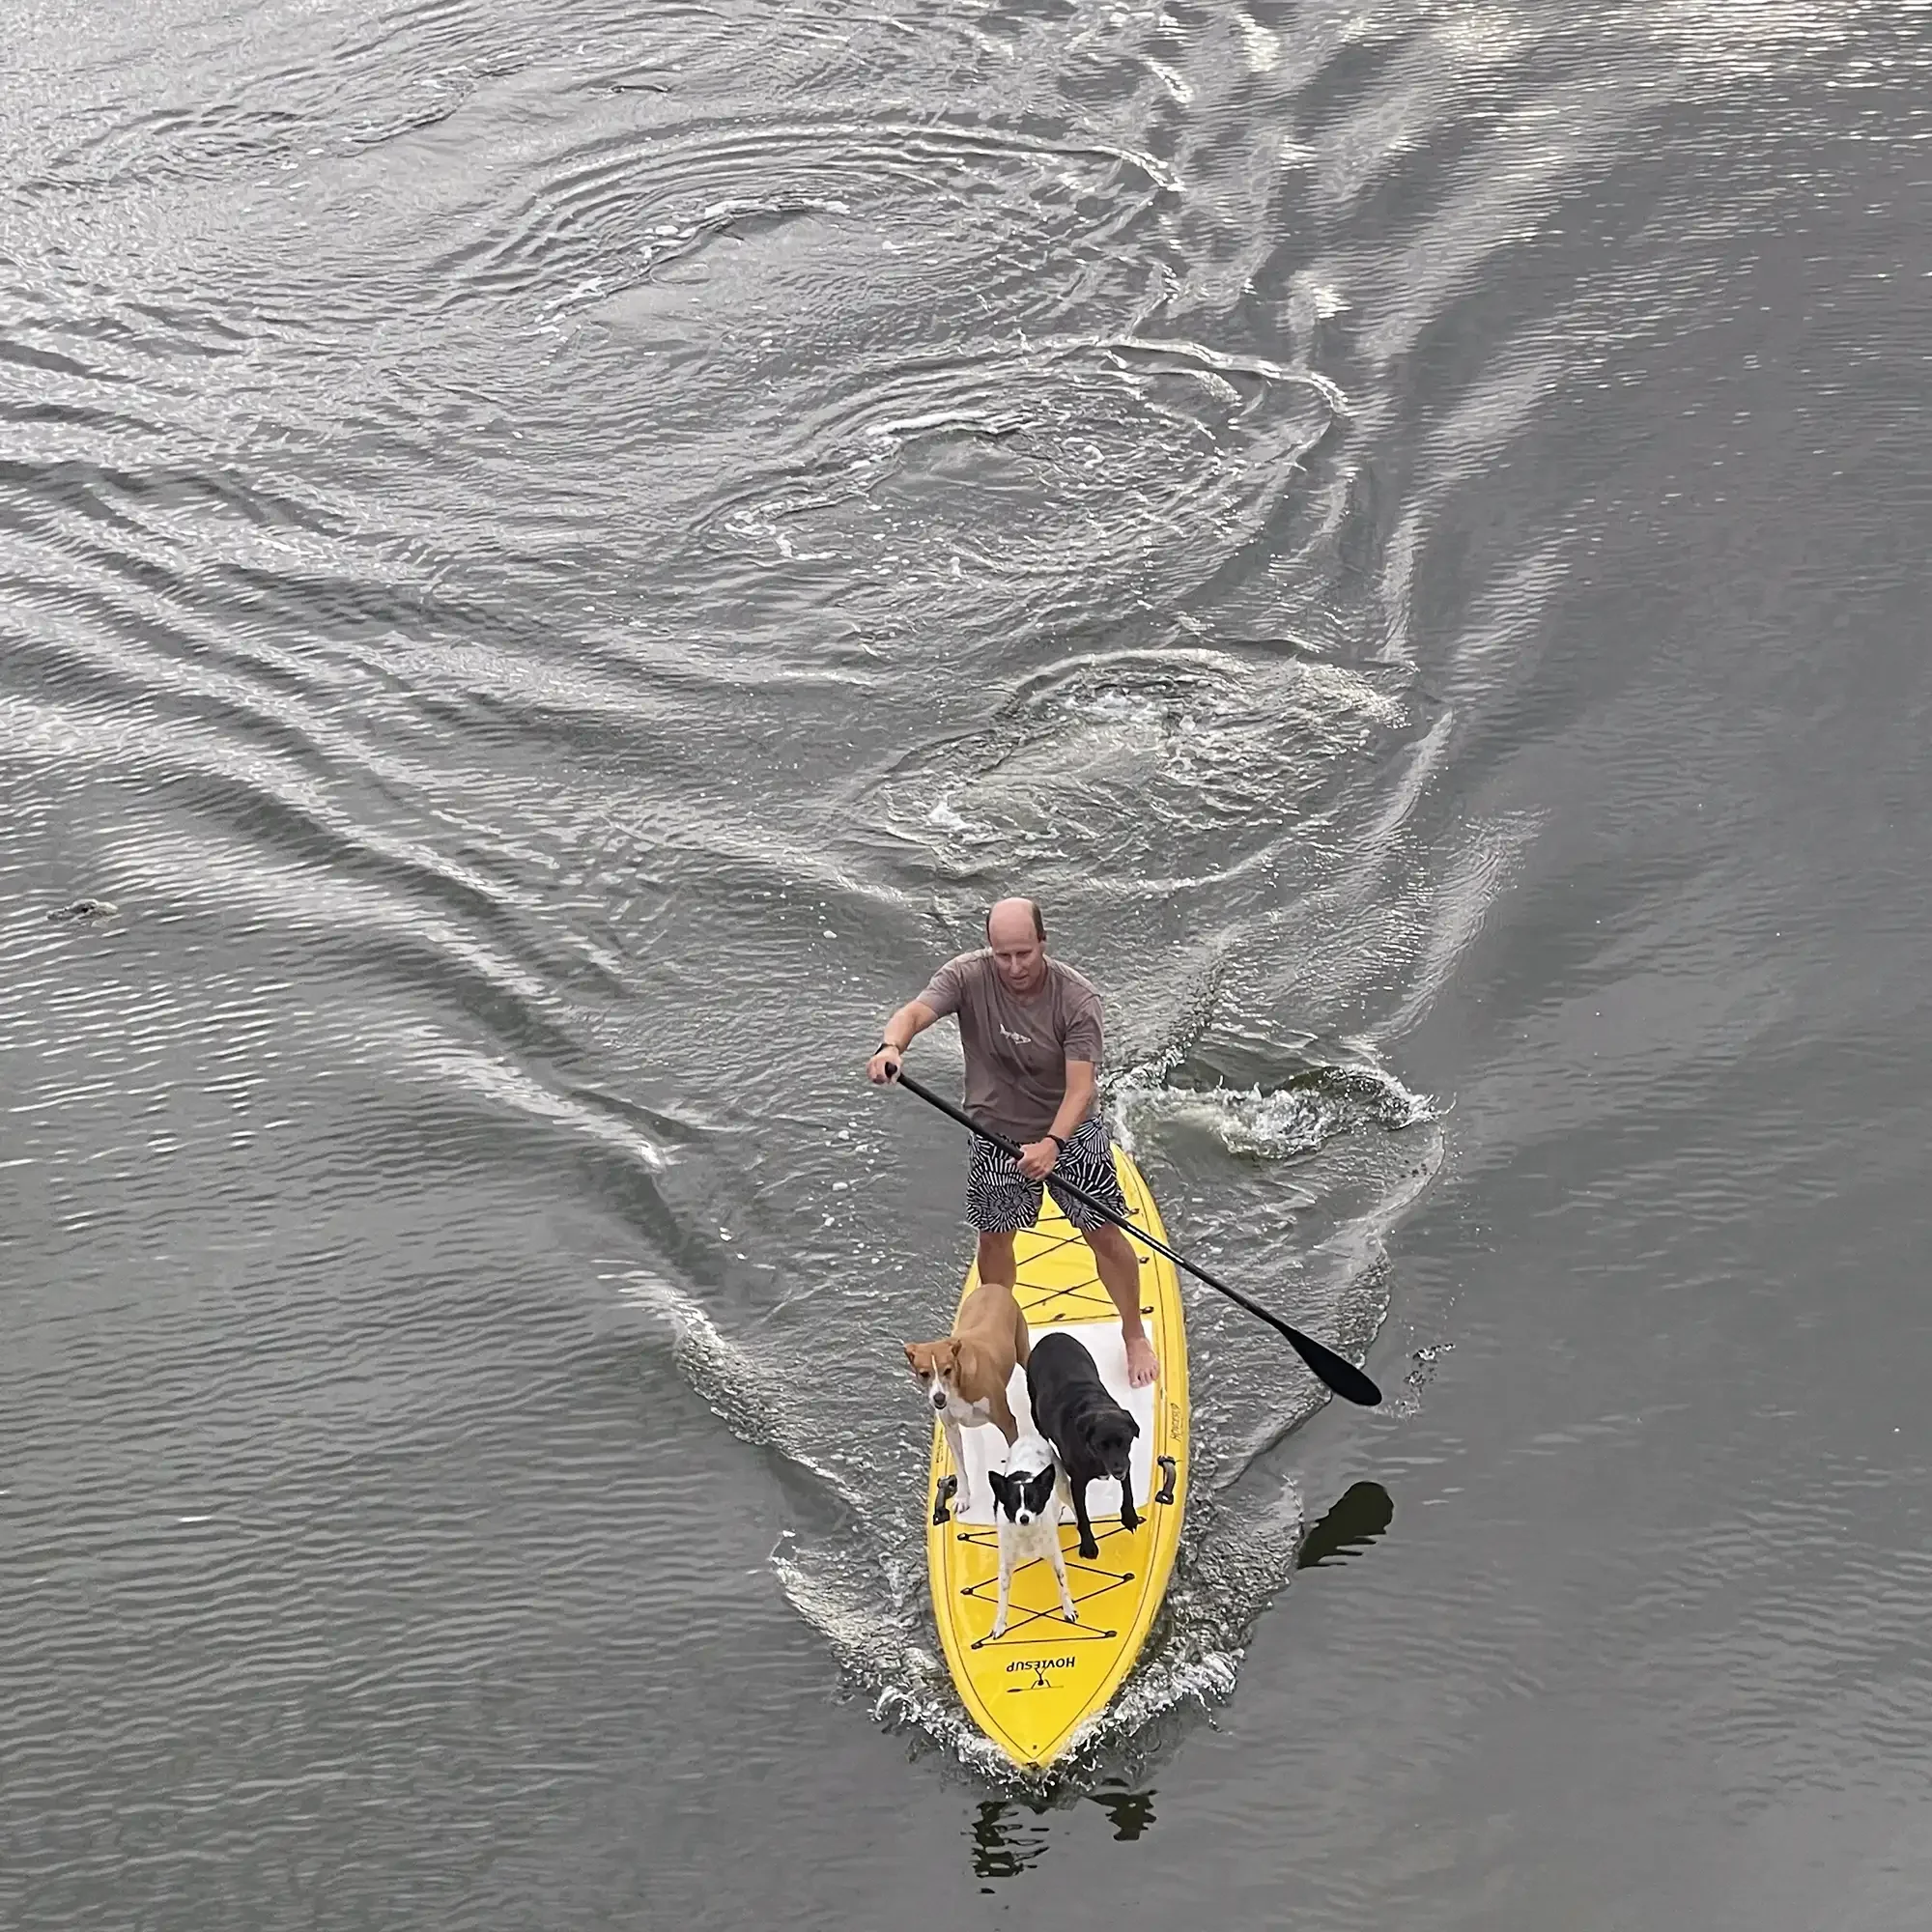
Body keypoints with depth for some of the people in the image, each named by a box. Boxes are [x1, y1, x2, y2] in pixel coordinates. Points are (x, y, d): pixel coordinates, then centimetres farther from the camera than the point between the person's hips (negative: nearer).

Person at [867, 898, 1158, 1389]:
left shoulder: (1076, 997, -25)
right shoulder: (968, 977, -20)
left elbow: (1081, 1088, -31)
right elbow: (914, 1012, -36)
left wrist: (1052, 1143, -49)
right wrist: (891, 1046, -60)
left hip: (1070, 1132, -2)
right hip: (997, 1135, 2)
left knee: (1105, 1236, 5)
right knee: (995, 1238, 16)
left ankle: (1134, 1334, 29)